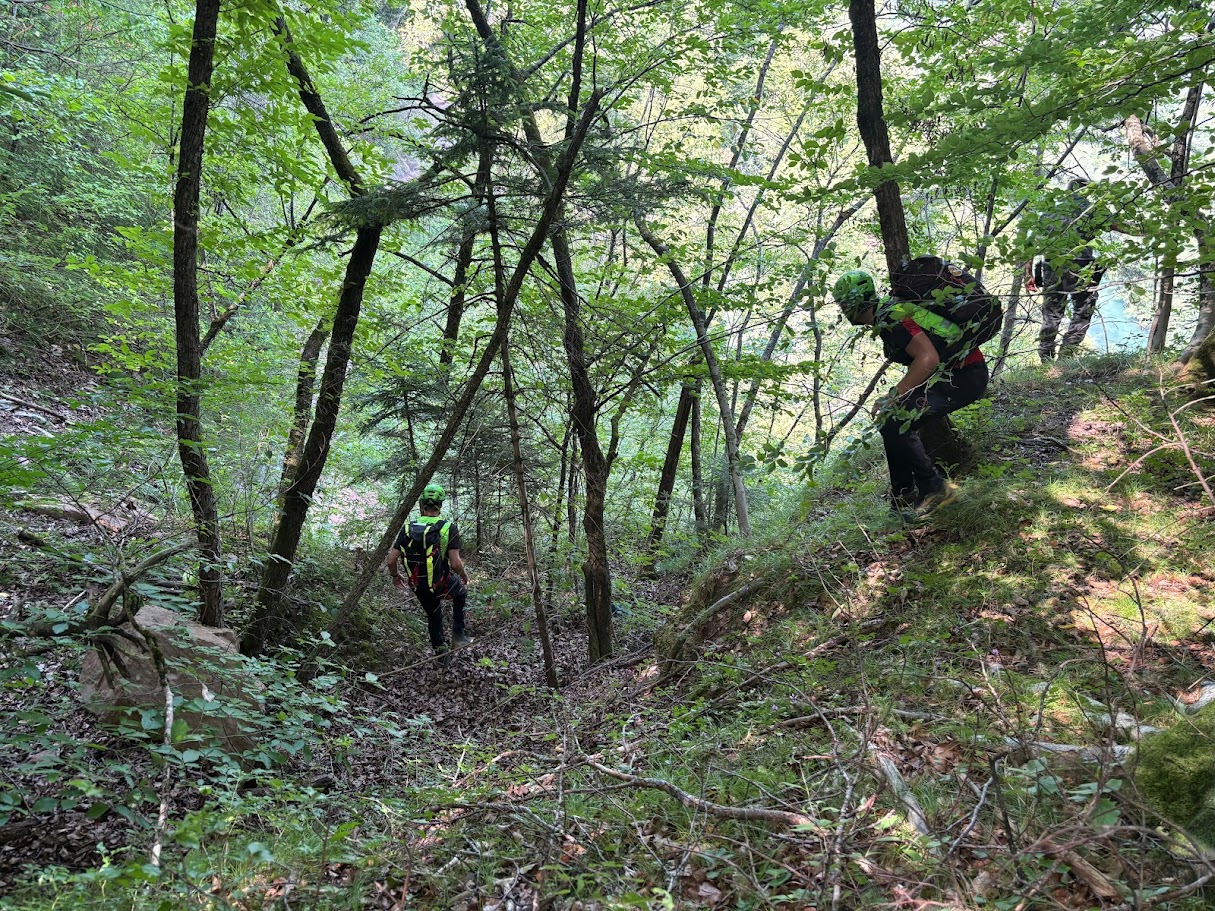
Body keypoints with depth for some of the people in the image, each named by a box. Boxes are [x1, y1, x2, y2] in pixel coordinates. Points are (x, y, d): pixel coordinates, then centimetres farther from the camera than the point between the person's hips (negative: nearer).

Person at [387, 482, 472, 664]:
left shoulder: (408, 528, -7)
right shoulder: (449, 528, -17)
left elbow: (391, 560, -7)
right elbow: (455, 563, -21)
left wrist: (395, 576, 14)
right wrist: (464, 576, 1)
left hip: (419, 587, 3)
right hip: (442, 585, -3)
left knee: (433, 616, 29)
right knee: (461, 591, 31)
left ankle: (441, 651, 34)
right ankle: (457, 635, 26)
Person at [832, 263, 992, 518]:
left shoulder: (889, 318, -17)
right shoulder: (889, 309, 14)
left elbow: (928, 359, -26)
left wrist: (893, 398, -20)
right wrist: (893, 398, 20)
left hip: (963, 376, -10)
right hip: (954, 371, 10)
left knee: (894, 423, -18)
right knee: (896, 422, 14)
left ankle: (935, 489, -7)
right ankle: (904, 497, 21)